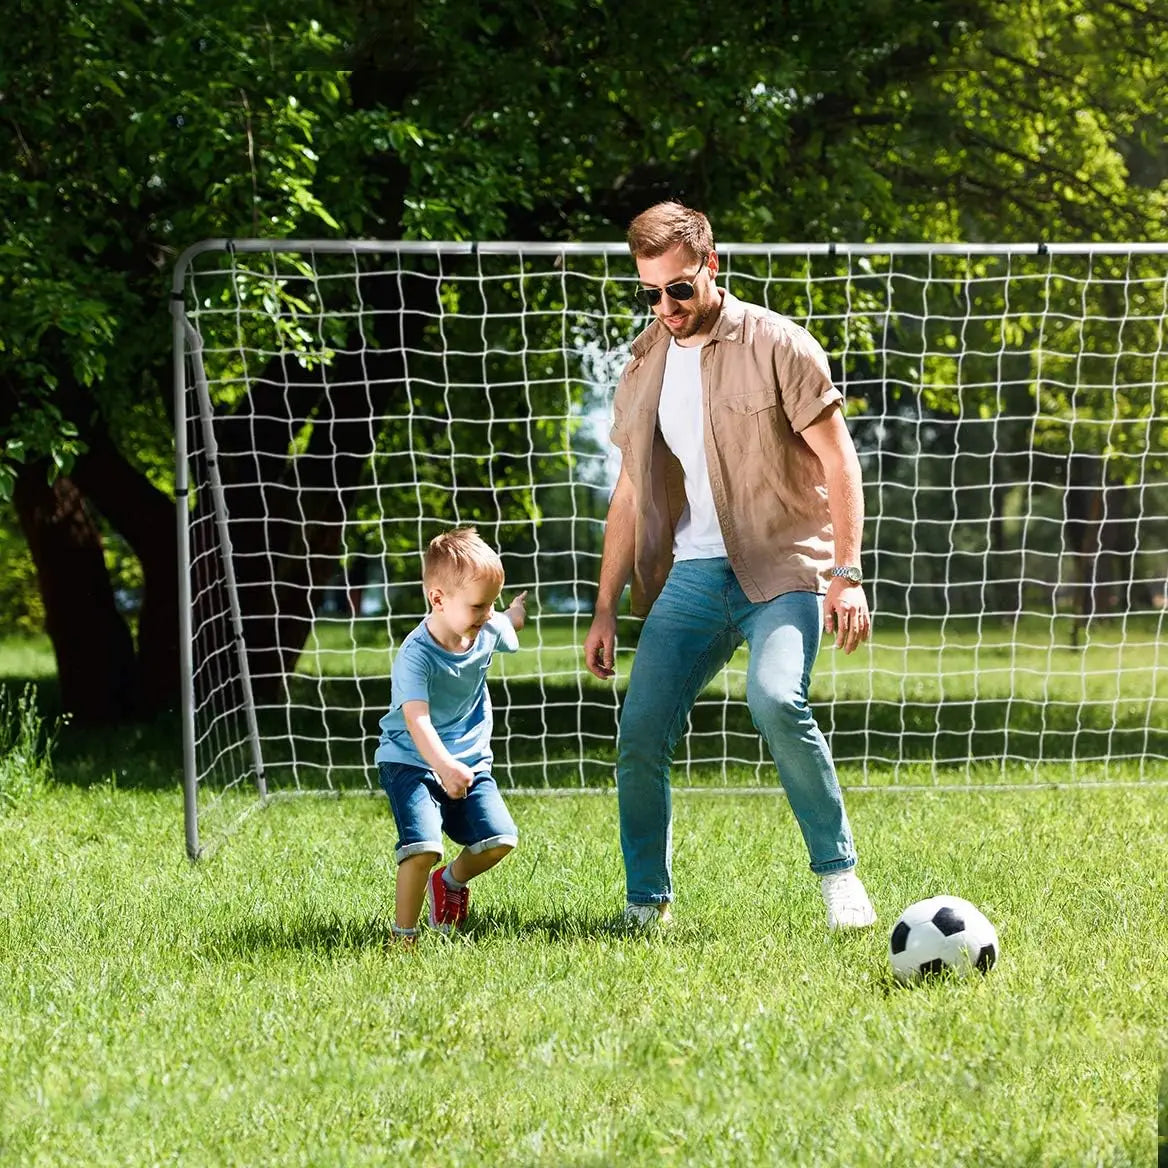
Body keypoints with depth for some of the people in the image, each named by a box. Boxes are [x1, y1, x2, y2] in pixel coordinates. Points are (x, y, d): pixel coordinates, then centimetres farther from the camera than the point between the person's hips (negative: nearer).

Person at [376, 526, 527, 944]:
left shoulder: (489, 631, -7)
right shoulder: (417, 655, -27)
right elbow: (417, 721, -40)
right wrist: (444, 766, -55)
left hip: (469, 760, 6)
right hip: (411, 763, -6)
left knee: (498, 839, -8)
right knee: (422, 846, -25)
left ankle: (452, 881, 25)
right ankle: (404, 935, -5)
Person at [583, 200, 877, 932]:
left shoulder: (776, 345, -4)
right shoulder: (643, 368, 13)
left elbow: (839, 463, -5)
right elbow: (631, 495, 20)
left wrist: (847, 576, -14)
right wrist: (606, 610, 16)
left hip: (782, 568, -5)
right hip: (690, 575, 5)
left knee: (776, 701, -29)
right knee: (640, 732, -7)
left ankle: (839, 874, -14)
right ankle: (647, 904, 9)